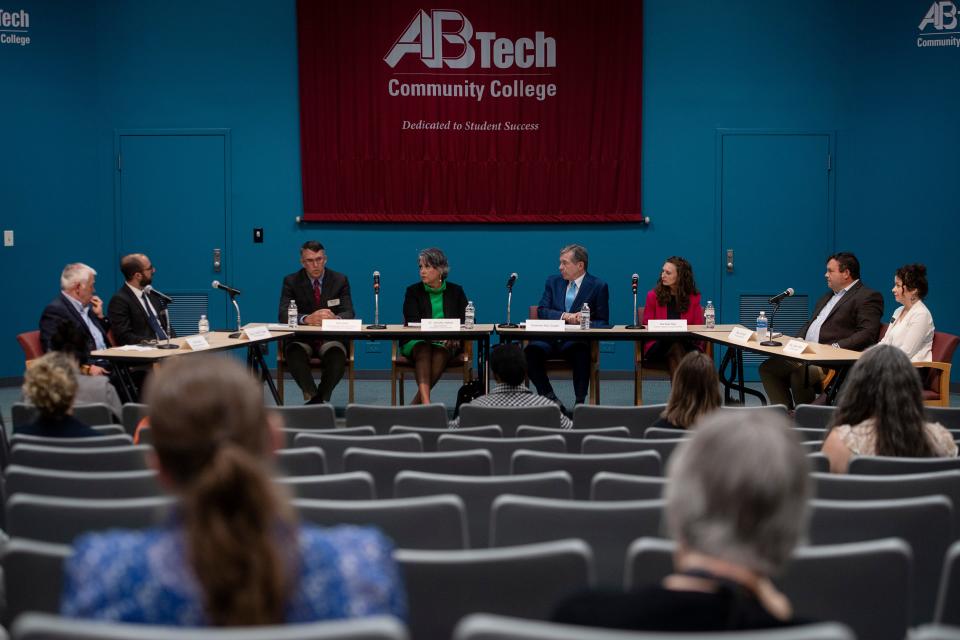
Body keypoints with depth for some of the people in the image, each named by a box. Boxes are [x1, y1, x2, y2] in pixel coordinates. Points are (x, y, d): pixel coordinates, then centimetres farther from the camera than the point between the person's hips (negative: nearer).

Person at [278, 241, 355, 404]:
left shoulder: (340, 280, 6)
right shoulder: (291, 281, 4)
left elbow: (348, 313, -4)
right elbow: (283, 315, -9)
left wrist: (335, 318, -31)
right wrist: (307, 319, -32)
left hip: (330, 338, 0)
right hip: (301, 339, 0)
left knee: (337, 355, -34)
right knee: (294, 354, -35)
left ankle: (316, 400, -21)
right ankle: (313, 397, -27)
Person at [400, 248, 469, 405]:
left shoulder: (456, 291, 12)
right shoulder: (413, 291, 9)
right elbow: (413, 323, -5)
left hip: (447, 344, 1)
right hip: (417, 341, 0)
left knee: (440, 354, -34)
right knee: (423, 350, -35)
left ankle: (416, 404, -33)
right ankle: (425, 402, -52)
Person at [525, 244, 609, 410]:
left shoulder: (598, 286, 5)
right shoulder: (553, 281, 16)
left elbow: (603, 322, 3)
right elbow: (541, 310, 7)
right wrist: (565, 316, -11)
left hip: (577, 340, -3)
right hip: (550, 338, 3)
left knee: (581, 353, -38)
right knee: (531, 351, -29)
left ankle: (580, 402, -25)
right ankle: (550, 399, -19)